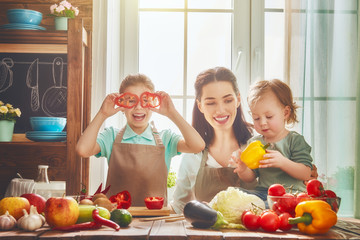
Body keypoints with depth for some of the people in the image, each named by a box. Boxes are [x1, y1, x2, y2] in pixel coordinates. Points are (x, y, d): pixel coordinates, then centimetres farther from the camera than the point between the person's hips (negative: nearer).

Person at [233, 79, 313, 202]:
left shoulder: (295, 140, 2)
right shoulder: (254, 143, 14)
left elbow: (306, 174, -8)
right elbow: (250, 177, 15)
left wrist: (283, 162, -24)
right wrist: (243, 170, -10)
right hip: (262, 191, 4)